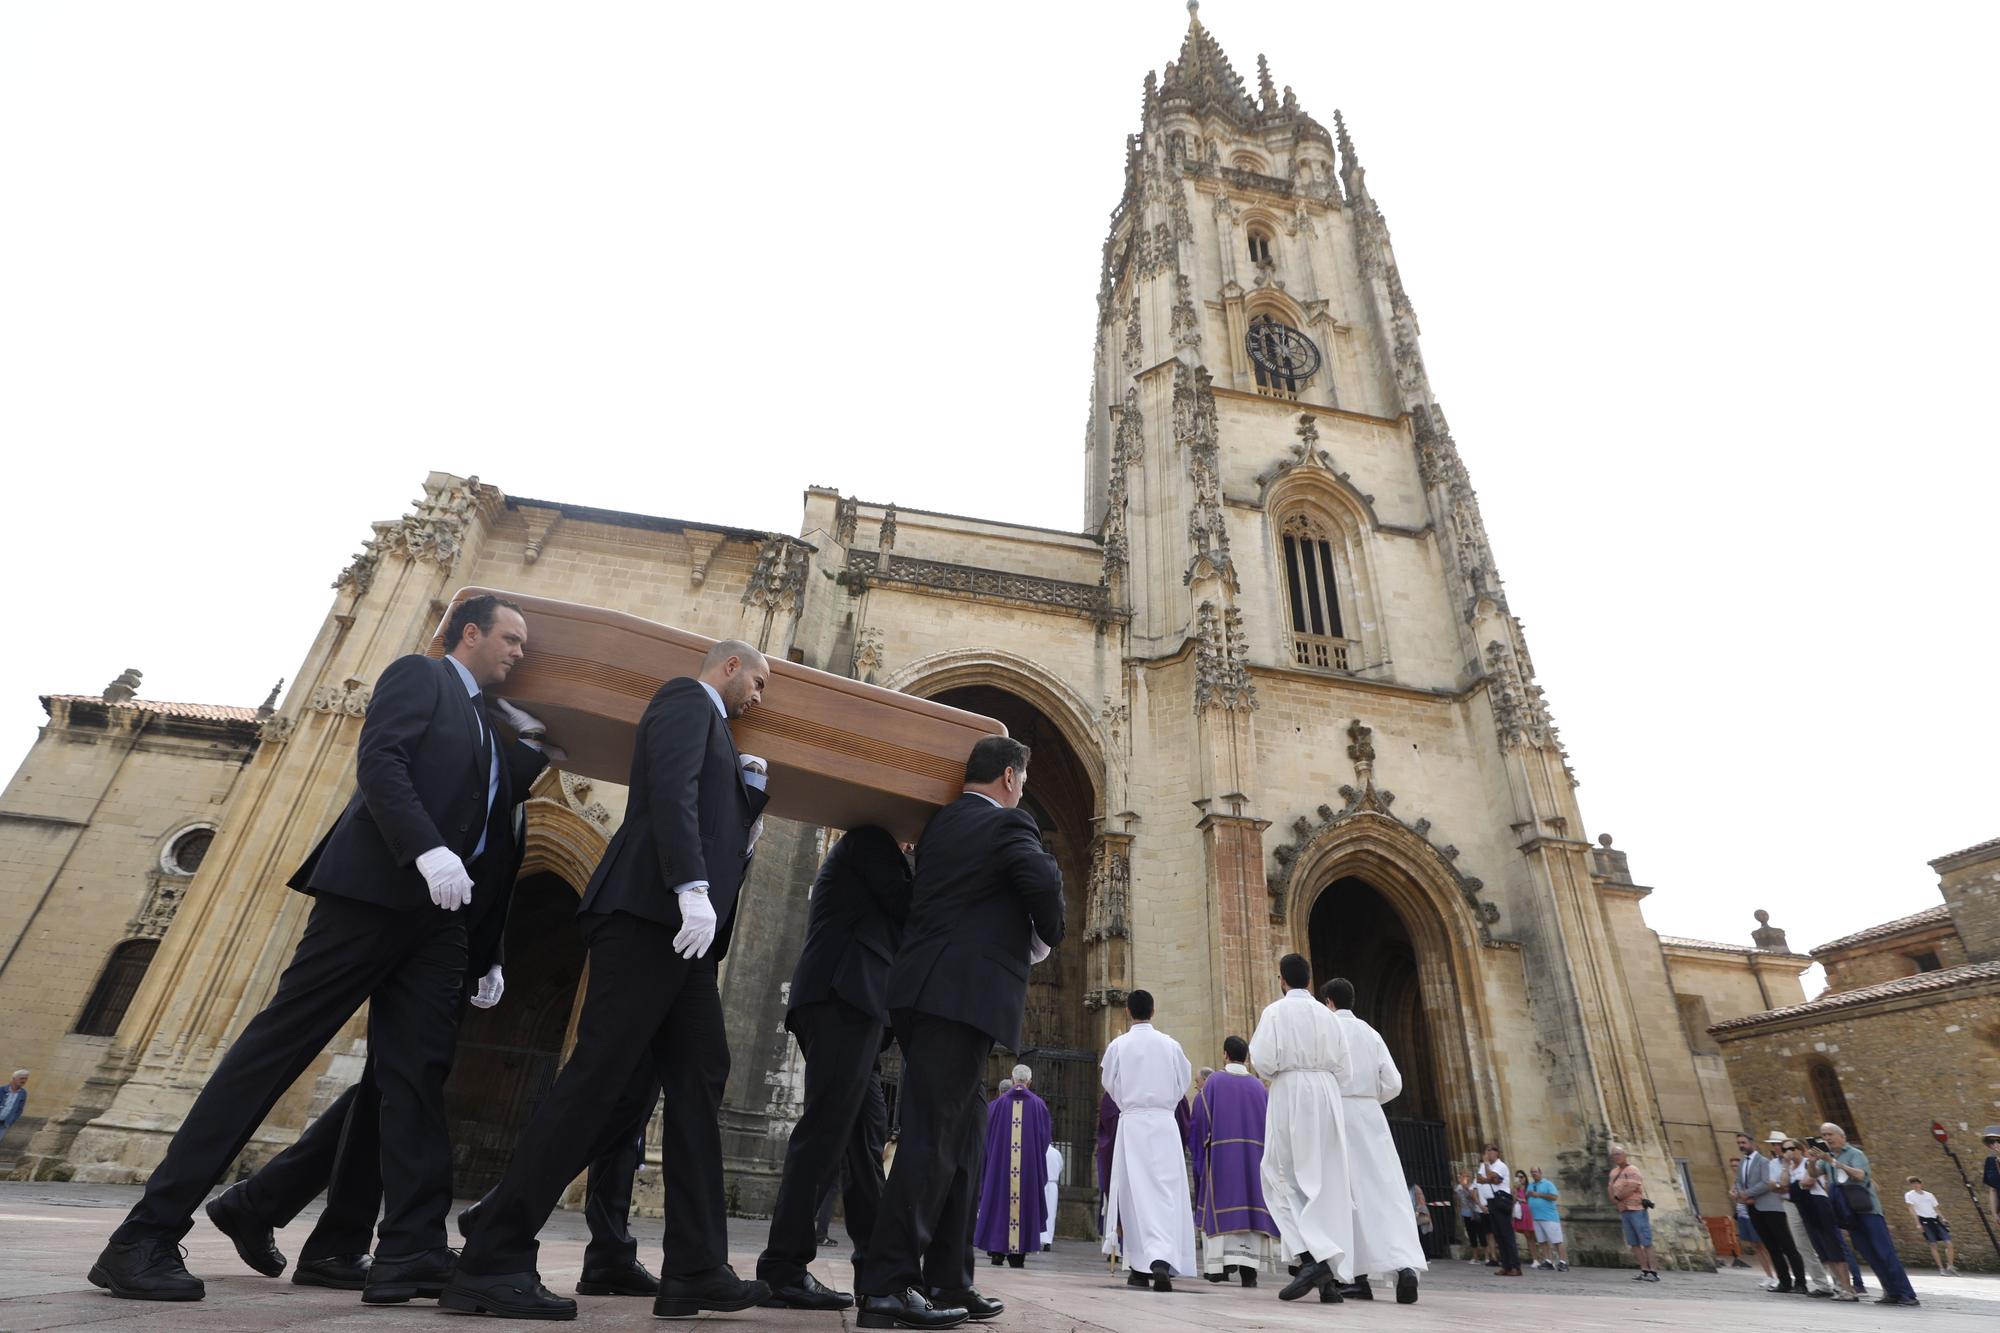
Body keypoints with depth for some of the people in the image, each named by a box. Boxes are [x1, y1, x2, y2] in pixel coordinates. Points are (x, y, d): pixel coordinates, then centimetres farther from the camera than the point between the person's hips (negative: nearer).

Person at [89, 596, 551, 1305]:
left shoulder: (491, 722, 25)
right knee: (276, 1045, -3)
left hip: (439, 910, 7)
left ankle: (409, 1252, -4)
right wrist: (429, 850, -24)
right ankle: (144, 1238, 8)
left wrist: (536, 740, 15)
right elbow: (379, 760, -12)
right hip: (374, 886, -7)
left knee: (420, 1072, -2)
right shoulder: (418, 675, 4)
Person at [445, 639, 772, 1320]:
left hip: (679, 929, 10)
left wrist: (749, 791, 14)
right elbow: (671, 790, -17)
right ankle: (491, 1262, 2)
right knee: (599, 1079, -8)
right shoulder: (686, 697, 2)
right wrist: (693, 889, -25)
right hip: (651, 912, -10)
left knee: (698, 1083, 5)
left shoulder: (709, 728, 29)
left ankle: (695, 1269, 8)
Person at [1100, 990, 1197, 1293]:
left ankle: (1140, 1267, 9)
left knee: (1135, 1192, 6)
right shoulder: (1170, 1045, 1)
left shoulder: (1118, 1045, -2)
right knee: (1166, 1192, 0)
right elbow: (1183, 1083, 11)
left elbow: (1109, 1083, 9)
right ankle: (1163, 1259, -18)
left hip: (1132, 1123, -1)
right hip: (1164, 1123, 1)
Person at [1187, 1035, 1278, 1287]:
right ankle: (1248, 1264, -5)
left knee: (1220, 1205, 6)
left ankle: (1220, 1263, 5)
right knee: (1249, 1205, 4)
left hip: (1220, 1155, -2)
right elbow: (1270, 1122, 8)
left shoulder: (1214, 1082, -2)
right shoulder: (1258, 1085, 7)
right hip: (1254, 1156, 2)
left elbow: (1200, 1118, -5)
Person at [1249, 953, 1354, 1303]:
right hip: (1327, 1099, 5)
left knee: (1283, 1180, 5)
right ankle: (1333, 1278, 6)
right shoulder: (1328, 1015, 9)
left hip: (1290, 1095, -5)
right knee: (1328, 1186, 7)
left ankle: (1312, 1257, -12)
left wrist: (1255, 1032, 6)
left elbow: (1264, 1063, -11)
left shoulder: (1275, 1012, -4)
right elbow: (1342, 1068, 9)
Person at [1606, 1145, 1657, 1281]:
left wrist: (1616, 1198, -8)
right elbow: (1610, 1189, 10)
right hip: (1624, 1211, 7)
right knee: (1634, 1243, 5)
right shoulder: (1614, 1172, 13)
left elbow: (1630, 1189, -20)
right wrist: (1617, 1202, -8)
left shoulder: (1632, 1170, -9)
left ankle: (1653, 1272, -4)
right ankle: (1644, 1271, 7)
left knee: (1645, 1242, -6)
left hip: (1637, 1210, -7)